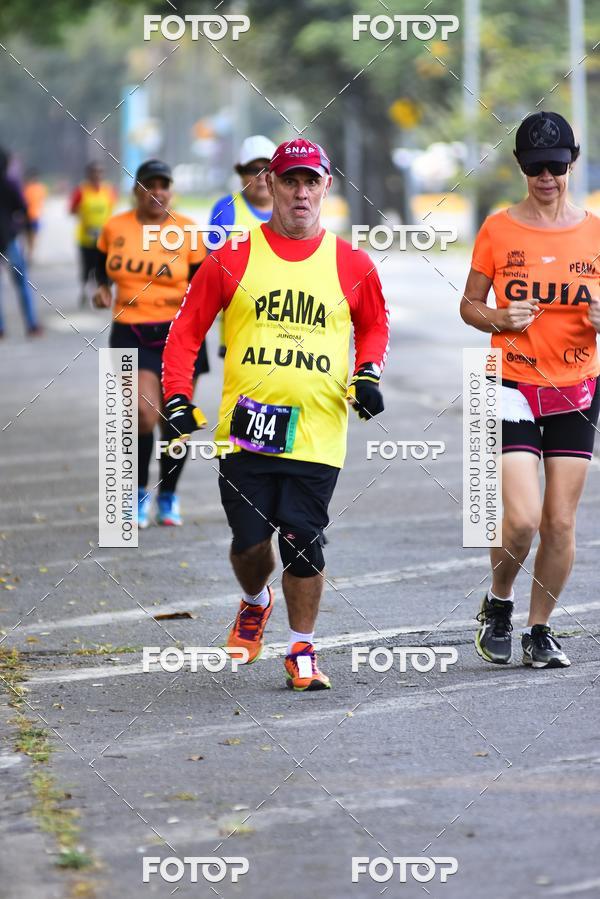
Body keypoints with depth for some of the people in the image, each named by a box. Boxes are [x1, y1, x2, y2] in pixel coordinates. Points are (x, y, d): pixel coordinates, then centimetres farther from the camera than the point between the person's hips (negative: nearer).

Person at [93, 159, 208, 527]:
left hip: (178, 332, 0)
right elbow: (103, 268, 20)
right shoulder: (115, 228, 3)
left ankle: (168, 496, 24)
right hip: (131, 332, 0)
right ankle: (140, 492, 6)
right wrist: (102, 289, 2)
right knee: (145, 414, -16)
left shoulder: (188, 232, -2)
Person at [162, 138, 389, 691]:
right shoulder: (233, 258, 3)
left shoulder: (351, 265, 6)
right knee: (250, 540, 1)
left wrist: (369, 375, 4)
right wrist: (179, 400, 2)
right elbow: (187, 330, 10)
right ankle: (255, 602, 35)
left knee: (304, 542, -6)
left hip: (317, 433, 0)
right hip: (245, 430, 0)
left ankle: (302, 651, 11)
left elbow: (374, 324, 22)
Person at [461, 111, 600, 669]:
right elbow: (470, 305, 6)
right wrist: (499, 319, -14)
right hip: (513, 388, -2)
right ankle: (497, 605, 16)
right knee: (522, 519, -12)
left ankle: (539, 631, 18)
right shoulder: (498, 231, -1)